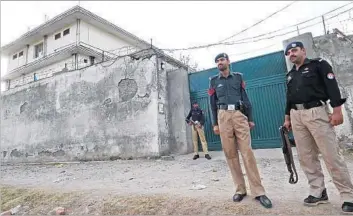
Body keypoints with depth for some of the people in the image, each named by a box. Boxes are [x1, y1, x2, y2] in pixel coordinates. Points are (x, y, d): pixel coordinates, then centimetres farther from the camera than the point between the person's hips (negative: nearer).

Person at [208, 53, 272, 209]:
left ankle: (258, 191, -1)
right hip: (223, 117, 1)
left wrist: (250, 119, 8)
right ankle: (240, 189, 11)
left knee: (247, 152, -7)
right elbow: (212, 104, 11)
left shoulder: (238, 77, 15)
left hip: (240, 115, -1)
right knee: (230, 153, 1)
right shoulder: (214, 81, 14)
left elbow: (245, 98, 13)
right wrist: (214, 124, 4)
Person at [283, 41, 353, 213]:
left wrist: (337, 110, -15)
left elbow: (332, 86, -6)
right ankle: (318, 192, 16)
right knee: (306, 157, 5)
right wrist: (287, 118, 18)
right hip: (296, 116, 6)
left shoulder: (318, 64, 4)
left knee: (332, 155, -6)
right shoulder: (290, 75, 20)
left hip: (317, 112, -5)